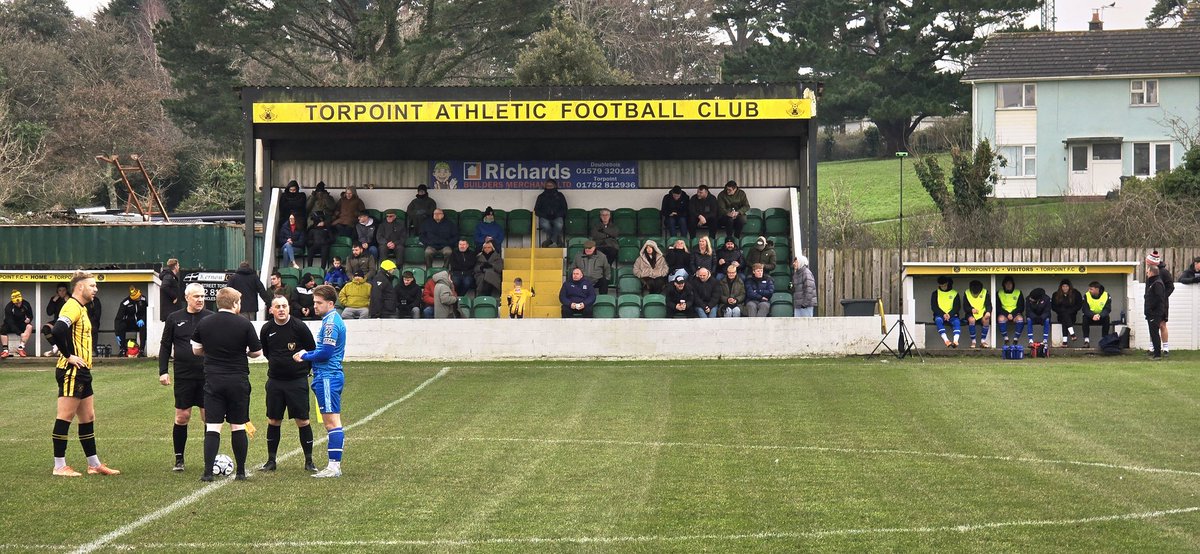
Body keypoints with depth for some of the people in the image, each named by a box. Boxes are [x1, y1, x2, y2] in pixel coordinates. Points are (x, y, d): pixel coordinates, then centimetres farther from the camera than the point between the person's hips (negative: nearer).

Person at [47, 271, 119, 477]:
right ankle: (59, 466, -1)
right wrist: (68, 355, -21)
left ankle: (94, 464, 20)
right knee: (64, 418, -5)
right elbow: (57, 331, -30)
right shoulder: (72, 307, -14)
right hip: (71, 372, -11)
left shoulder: (81, 308, 18)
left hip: (82, 373, 11)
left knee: (88, 418, 14)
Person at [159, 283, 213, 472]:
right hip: (183, 376, 0)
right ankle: (179, 459, 12)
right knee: (182, 417, 2)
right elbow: (165, 345, 8)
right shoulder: (174, 319, 4)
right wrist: (163, 371, 1)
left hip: (207, 376, 0)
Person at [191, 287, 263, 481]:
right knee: (238, 427, 8)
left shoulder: (204, 323, 0)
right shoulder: (244, 324, -8)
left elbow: (196, 350, 10)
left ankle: (208, 472, -6)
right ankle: (241, 471, 12)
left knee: (212, 427, 1)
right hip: (238, 381, -1)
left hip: (213, 380, 1)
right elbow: (257, 352, -1)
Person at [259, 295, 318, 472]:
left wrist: (304, 369, 6)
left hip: (297, 381, -3)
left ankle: (309, 461, 5)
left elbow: (312, 351, 1)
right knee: (273, 421, 6)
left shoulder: (299, 327, -9)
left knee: (302, 421, -3)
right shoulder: (266, 329, 1)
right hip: (275, 381, 3)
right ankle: (271, 461, 15)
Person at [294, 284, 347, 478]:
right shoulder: (333, 320, 17)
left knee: (332, 420, -10)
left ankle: (334, 465, -12)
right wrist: (308, 355, 14)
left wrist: (305, 356, -6)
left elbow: (326, 352, -19)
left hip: (327, 377, -11)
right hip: (332, 374, 11)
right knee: (331, 420, 11)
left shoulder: (331, 323, -14)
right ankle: (334, 463, 13)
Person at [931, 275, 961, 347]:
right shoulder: (935, 294, 11)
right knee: (938, 320, -36)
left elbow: (957, 307, 3)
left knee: (957, 322, -33)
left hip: (951, 315, 0)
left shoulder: (955, 293, 11)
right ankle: (946, 340, -48)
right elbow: (934, 307, 2)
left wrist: (950, 314, -15)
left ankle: (955, 341, -52)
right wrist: (943, 314, -13)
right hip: (940, 315, 0)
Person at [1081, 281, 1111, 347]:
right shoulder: (1086, 296, -11)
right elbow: (1085, 309, -19)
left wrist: (1100, 316, -40)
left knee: (1106, 318, -32)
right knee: (1085, 317, -30)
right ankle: (1086, 340, -29)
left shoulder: (1106, 295, -13)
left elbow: (1107, 309, -20)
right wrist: (1093, 316, -39)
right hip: (1090, 317, 0)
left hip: (1102, 317, 0)